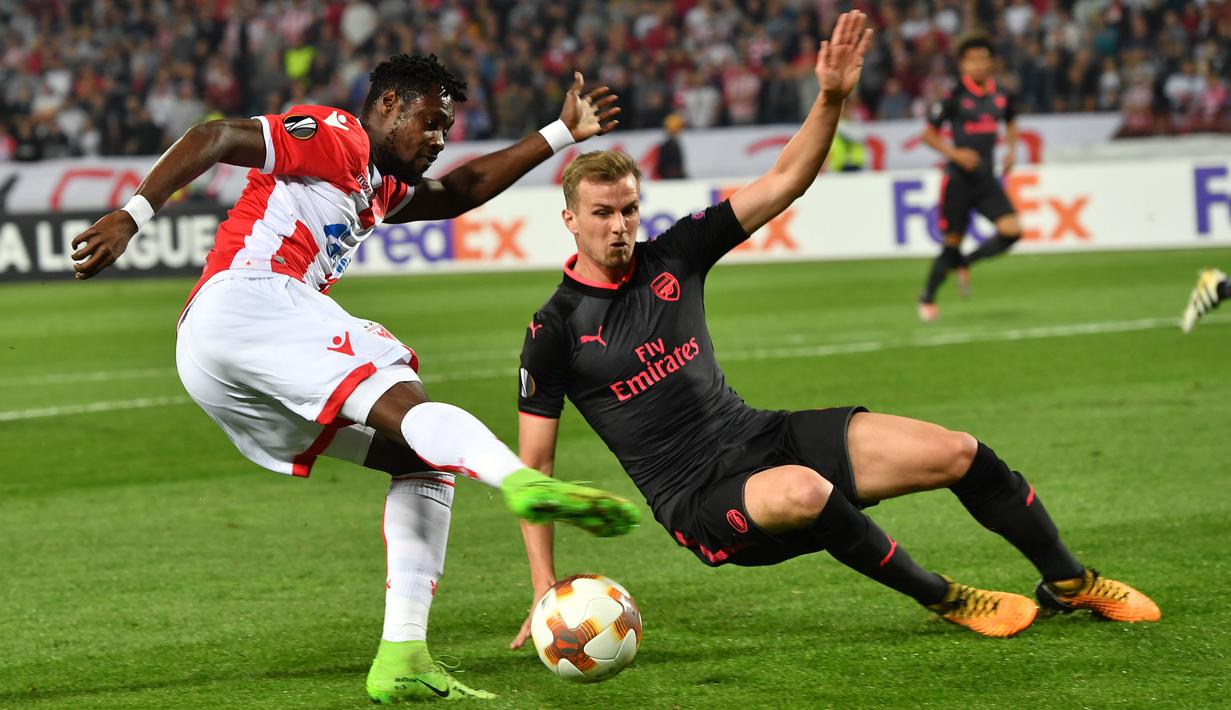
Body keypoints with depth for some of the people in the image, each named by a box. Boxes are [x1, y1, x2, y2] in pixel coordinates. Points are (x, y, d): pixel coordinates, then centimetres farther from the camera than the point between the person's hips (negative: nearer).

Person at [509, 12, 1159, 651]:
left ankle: (1068, 582, 18)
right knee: (801, 492, -39)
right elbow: (533, 465, -6)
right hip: (697, 499, -5)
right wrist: (545, 590, -12)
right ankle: (942, 599, -15)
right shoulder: (556, 329, -8)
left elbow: (783, 183, 3)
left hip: (763, 437, 5)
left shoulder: (672, 256, 3)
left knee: (957, 453, -5)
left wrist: (831, 98, -14)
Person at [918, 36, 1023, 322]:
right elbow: (929, 134, -3)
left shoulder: (1001, 96, 4)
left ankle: (965, 264, 12)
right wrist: (955, 153, -16)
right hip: (959, 180, -4)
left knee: (1012, 231, -13)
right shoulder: (955, 97, -9)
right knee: (952, 243, 0)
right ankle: (927, 298, 21)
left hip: (987, 180, 4)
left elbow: (1011, 123, 24)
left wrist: (1011, 150, 7)